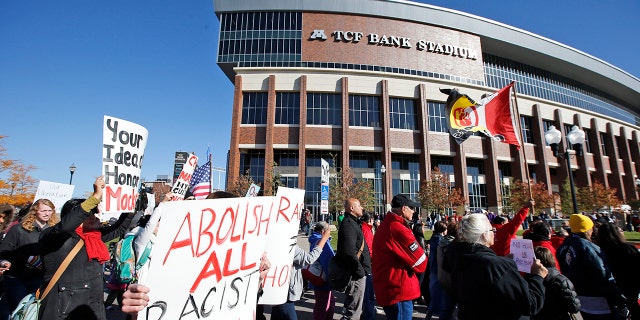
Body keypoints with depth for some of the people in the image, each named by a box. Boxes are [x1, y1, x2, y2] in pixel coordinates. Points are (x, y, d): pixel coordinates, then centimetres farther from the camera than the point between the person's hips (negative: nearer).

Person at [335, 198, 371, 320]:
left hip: (358, 272, 11)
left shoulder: (353, 222, 16)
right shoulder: (348, 224, -18)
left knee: (353, 306, 22)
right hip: (355, 273, -11)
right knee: (353, 310, -1)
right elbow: (349, 252, -26)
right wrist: (360, 271, -20)